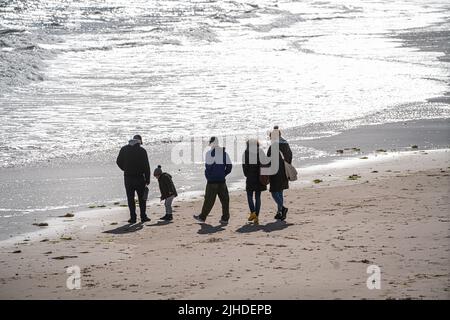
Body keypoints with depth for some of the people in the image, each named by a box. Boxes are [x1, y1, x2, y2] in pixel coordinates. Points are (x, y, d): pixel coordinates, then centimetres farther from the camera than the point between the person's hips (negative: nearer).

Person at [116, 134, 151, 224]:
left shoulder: (124, 149, 2)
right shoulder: (142, 150, -7)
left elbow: (119, 162, 7)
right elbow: (146, 166, -9)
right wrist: (147, 179, -3)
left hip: (128, 177, 2)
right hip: (139, 177, -2)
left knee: (130, 198, 7)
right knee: (142, 198, 11)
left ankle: (133, 217, 4)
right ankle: (143, 217, 11)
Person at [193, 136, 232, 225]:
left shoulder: (210, 153, -9)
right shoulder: (224, 153, 8)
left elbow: (208, 166, -12)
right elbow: (229, 166, 6)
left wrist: (208, 177, 3)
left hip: (212, 180, -4)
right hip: (222, 180, 4)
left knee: (209, 200, 2)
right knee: (224, 199, 5)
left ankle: (202, 217, 12)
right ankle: (225, 218, 4)